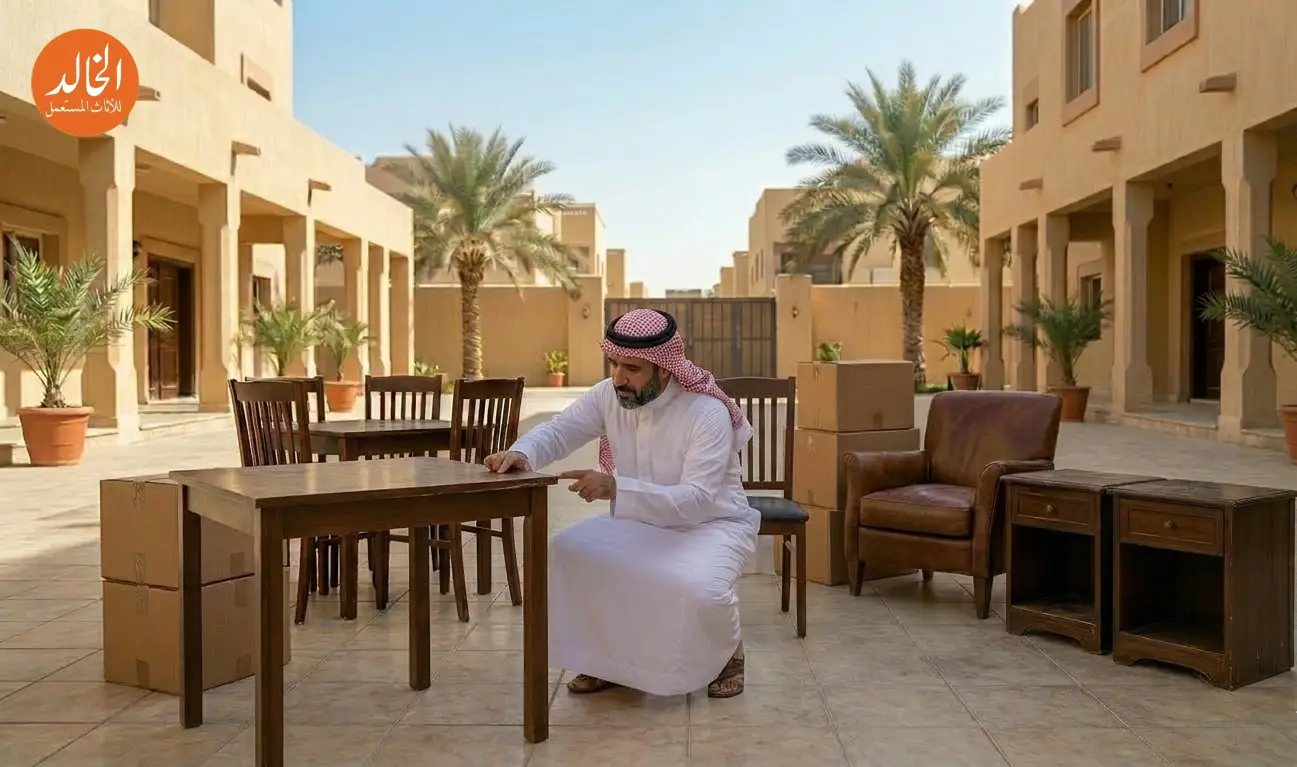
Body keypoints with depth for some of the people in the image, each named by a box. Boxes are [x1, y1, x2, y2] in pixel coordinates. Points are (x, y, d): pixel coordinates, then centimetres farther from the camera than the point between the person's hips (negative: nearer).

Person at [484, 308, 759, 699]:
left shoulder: (708, 413, -29)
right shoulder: (608, 395, -12)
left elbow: (695, 500, -37)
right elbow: (557, 431, -3)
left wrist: (615, 488, -49)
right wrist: (521, 452, -29)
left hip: (713, 523, -5)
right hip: (642, 520, 6)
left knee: (701, 591, -36)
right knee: (567, 553, -17)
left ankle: (728, 652, 3)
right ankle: (610, 658, 6)